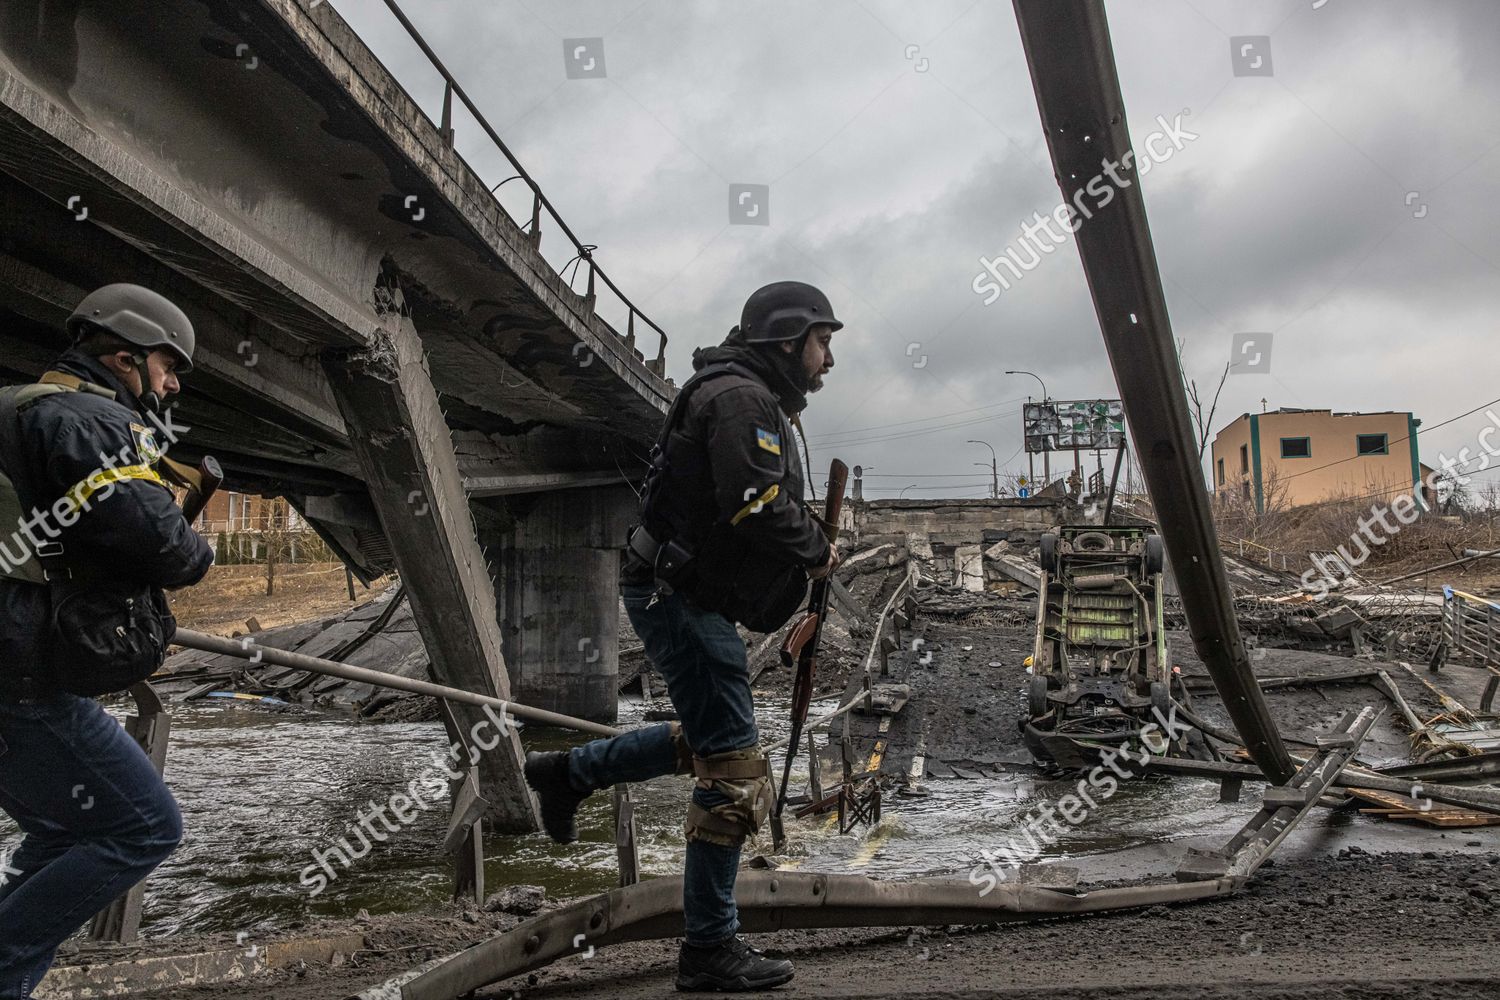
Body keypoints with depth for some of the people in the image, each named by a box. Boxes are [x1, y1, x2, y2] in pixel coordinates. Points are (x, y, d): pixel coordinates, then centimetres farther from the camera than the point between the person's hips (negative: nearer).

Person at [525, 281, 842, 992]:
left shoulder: (753, 400, 20)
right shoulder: (741, 397, -14)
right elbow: (756, 504, -28)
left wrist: (804, 556, 5)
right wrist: (817, 551, -11)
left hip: (683, 593, 11)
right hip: (681, 596, -11)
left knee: (706, 741, 24)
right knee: (734, 773, -5)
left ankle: (566, 772, 33)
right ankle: (709, 951, 6)